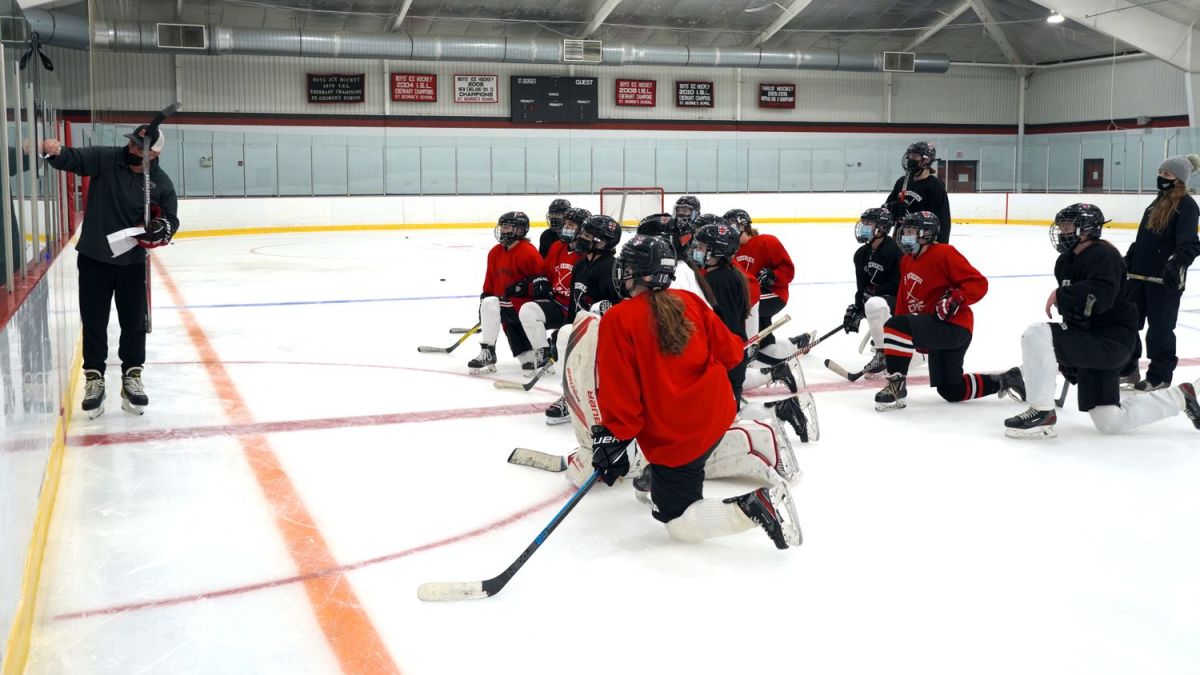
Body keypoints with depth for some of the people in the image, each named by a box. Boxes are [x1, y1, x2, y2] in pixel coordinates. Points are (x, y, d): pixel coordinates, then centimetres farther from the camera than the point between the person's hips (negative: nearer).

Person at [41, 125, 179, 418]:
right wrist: (54, 150, -38)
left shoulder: (161, 182, -4)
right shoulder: (104, 159, -7)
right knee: (93, 322, 6)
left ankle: (132, 378, 22)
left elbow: (171, 220, 1)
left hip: (132, 262, 1)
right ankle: (94, 380, 18)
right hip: (94, 258, -1)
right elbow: (72, 159, -16)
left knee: (134, 322, 8)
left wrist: (162, 228, -21)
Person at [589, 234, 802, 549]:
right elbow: (729, 352, 8)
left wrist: (614, 438, -8)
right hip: (717, 413, 7)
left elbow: (619, 390, -18)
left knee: (679, 522, 4)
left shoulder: (619, 320, -14)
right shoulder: (690, 302, 2)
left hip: (674, 437, -7)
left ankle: (753, 507, -15)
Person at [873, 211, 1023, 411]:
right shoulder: (907, 261, 13)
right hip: (937, 330, 10)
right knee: (951, 391, 15)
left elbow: (978, 284, -17)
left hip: (953, 327, -10)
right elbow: (903, 300, 18)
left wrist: (955, 299, -31)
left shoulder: (944, 254, -15)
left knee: (895, 327, -28)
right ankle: (1005, 380, 28)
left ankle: (896, 385, -20)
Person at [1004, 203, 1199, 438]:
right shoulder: (1066, 261, 13)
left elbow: (1099, 298, -33)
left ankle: (1042, 412, -18)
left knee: (1036, 334, -24)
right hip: (1090, 343, 10)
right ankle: (1179, 397, 27)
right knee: (1110, 422, 10)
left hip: (1111, 341, -10)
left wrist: (1060, 295, -24)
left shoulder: (1103, 255, -14)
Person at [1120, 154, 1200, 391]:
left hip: (1165, 279, -8)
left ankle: (1160, 376, 14)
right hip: (1141, 274, 8)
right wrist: (1128, 260, 18)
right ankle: (1127, 369, 25)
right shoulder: (1157, 202, 16)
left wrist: (1178, 264, -36)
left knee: (1160, 327, 1)